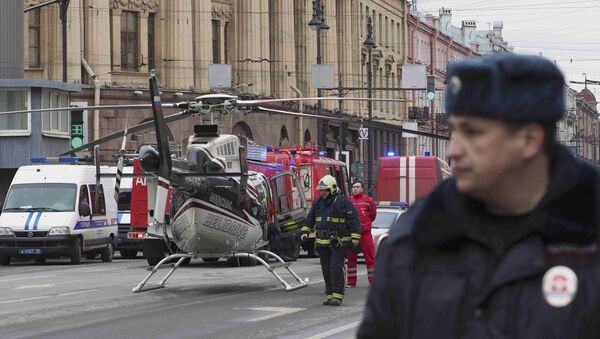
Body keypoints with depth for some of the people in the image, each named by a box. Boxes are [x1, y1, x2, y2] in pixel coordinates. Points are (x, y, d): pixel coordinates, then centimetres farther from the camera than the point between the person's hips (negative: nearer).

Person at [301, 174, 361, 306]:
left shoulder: (343, 202, -7)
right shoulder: (318, 203, 12)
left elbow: (354, 219, -8)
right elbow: (310, 218, 22)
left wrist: (355, 237, -14)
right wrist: (305, 231, 11)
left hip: (339, 242, -6)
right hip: (323, 242, 7)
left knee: (336, 267, -14)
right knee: (326, 269, 8)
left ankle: (337, 295, -12)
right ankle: (330, 294, 15)